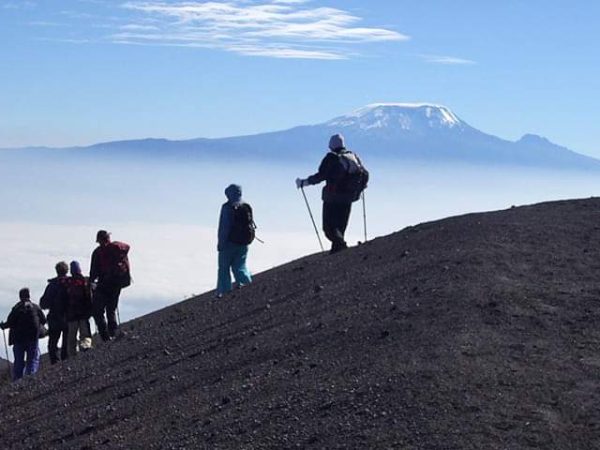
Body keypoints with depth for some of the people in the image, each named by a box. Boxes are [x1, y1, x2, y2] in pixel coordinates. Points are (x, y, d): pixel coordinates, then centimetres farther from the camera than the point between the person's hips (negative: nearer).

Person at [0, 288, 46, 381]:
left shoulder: (16, 308, -6)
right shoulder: (35, 307, -1)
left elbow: (10, 323, -9)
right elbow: (43, 320, 5)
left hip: (18, 338, 0)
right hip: (33, 338, 0)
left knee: (18, 360, 9)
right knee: (33, 359, 7)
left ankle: (17, 380, 9)